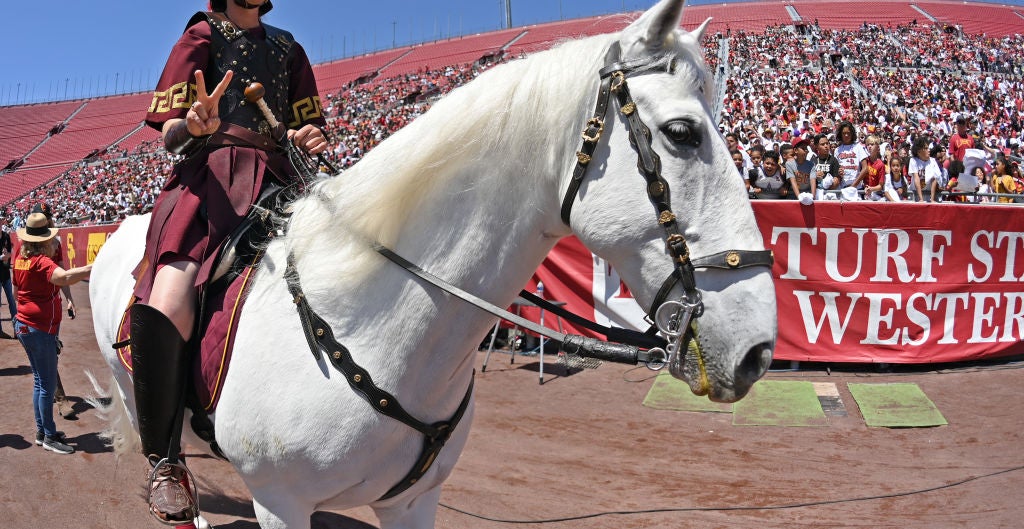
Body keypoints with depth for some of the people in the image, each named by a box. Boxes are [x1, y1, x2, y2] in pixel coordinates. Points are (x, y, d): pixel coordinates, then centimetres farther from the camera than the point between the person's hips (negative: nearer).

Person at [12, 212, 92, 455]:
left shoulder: (20, 257, 4)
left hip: (24, 325, 9)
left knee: (40, 381, 17)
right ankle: (49, 437, 4)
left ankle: (41, 432, 25)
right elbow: (65, 277, -41)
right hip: (40, 329, -9)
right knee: (47, 385, -2)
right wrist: (94, 268, -44)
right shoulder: (41, 262, -20)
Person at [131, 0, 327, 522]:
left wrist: (310, 140, 1)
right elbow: (169, 135, 4)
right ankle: (164, 461, -8)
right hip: (211, 178, -4)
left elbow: (308, 129, 26)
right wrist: (195, 126, -20)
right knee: (162, 311, -28)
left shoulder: (288, 48, 24)